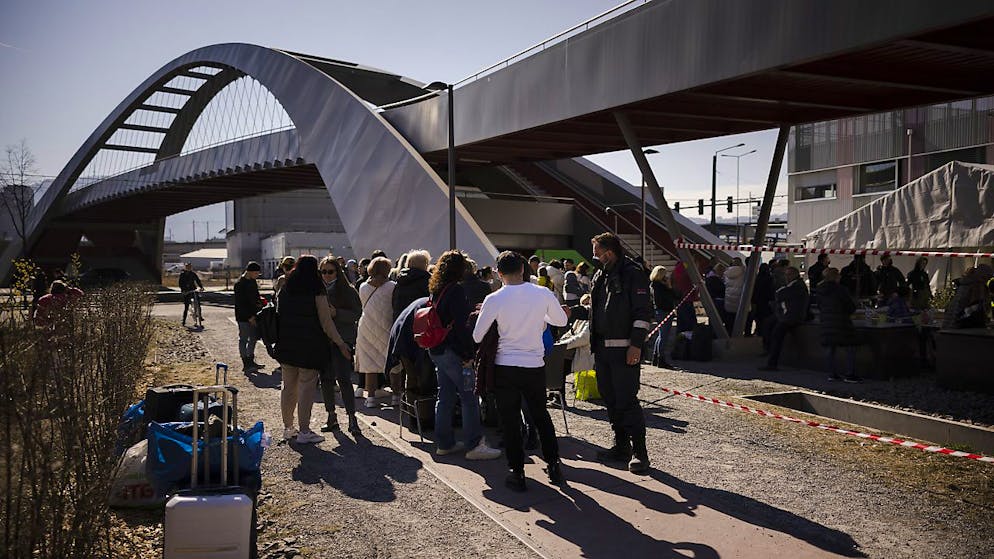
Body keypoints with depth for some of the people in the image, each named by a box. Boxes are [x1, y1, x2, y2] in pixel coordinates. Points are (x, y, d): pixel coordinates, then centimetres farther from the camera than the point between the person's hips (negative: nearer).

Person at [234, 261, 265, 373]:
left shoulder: (253, 281, 10)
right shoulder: (240, 284, -16)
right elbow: (240, 304, -18)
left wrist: (259, 302, 3)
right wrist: (249, 317, -19)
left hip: (253, 316, 9)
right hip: (244, 317, -9)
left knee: (253, 338, 13)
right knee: (243, 340, 0)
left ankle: (250, 361, 23)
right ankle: (246, 364, 3)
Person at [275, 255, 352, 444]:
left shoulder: (283, 291, 7)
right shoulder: (317, 292, -10)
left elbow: (278, 317, 13)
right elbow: (326, 322, -11)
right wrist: (341, 344, -4)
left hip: (287, 346, 6)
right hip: (310, 347, -6)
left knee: (289, 386, 14)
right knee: (307, 387, -1)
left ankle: (288, 427, 24)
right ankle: (304, 431, 0)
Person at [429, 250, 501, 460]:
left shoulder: (435, 290, 11)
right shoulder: (456, 290, -16)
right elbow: (460, 326, -20)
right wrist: (467, 355, -17)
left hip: (436, 351, 9)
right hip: (452, 352, -9)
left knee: (445, 396, 14)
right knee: (469, 398, -2)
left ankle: (444, 443, 20)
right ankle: (474, 445, 0)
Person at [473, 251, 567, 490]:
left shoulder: (494, 300, -12)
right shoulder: (543, 294, -7)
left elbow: (477, 336, -5)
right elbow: (561, 320, 9)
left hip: (505, 367, -2)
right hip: (535, 365, 2)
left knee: (510, 421, 9)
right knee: (541, 416, 19)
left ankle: (517, 472, 12)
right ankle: (553, 465, 24)